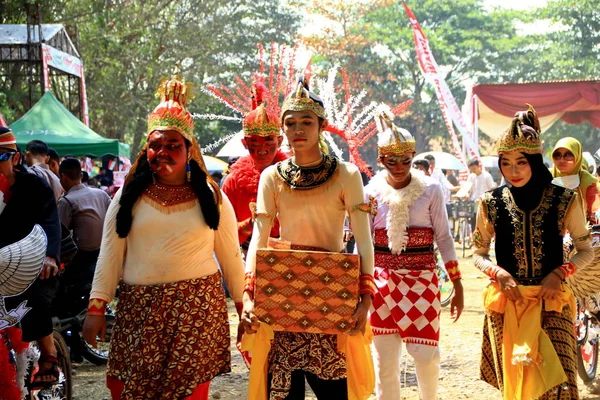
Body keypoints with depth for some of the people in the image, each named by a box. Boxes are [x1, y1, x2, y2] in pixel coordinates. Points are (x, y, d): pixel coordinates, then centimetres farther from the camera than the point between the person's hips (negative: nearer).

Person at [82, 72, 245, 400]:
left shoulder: (211, 197, 6)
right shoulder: (129, 196, 7)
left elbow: (230, 256, 9)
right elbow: (110, 255, 6)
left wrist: (245, 305, 8)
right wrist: (96, 306, -1)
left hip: (197, 308, -1)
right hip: (138, 308, 1)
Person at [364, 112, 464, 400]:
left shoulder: (430, 190, -1)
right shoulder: (371, 192, 1)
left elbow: (443, 238, 3)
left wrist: (457, 286, 2)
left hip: (422, 281, -1)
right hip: (382, 282, 1)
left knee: (426, 354, -5)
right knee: (384, 360, 3)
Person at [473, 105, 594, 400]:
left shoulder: (563, 200, -4)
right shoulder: (491, 203, -1)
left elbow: (586, 251, 5)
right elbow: (479, 255, 8)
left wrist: (559, 274, -12)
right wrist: (499, 273, -12)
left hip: (552, 301, -1)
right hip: (507, 302, 1)